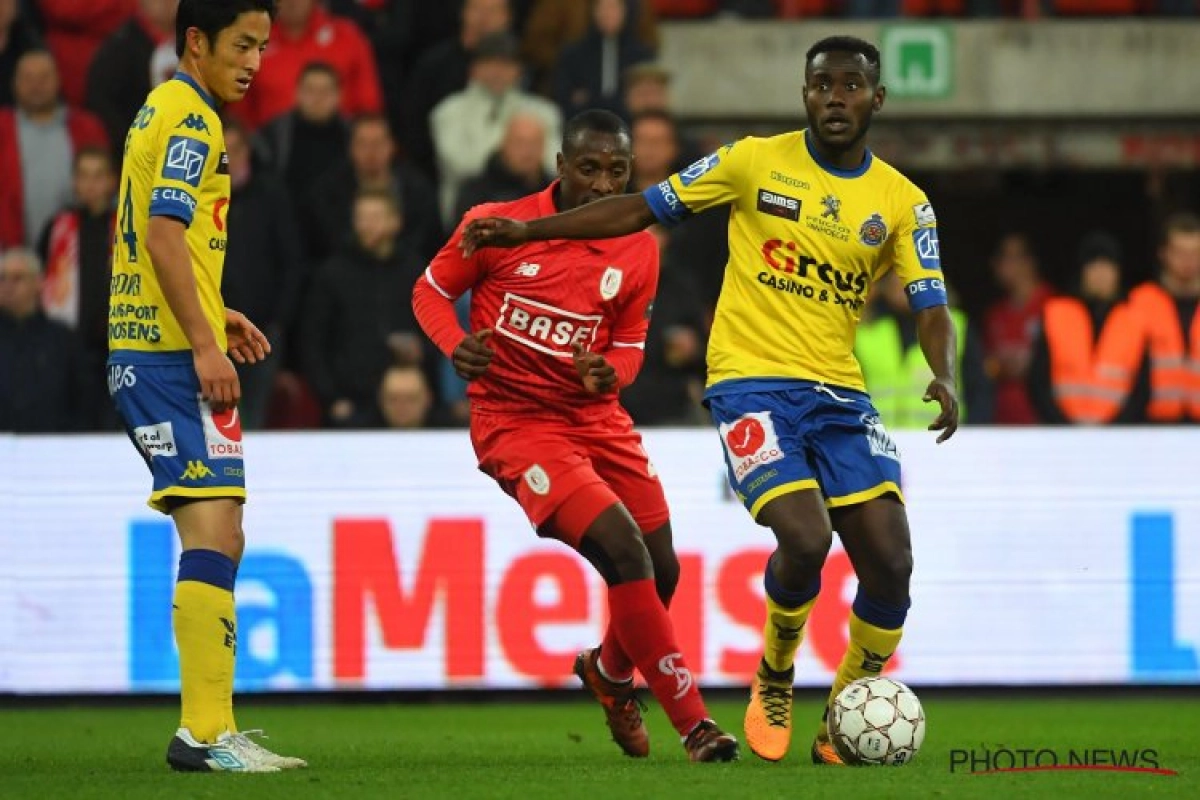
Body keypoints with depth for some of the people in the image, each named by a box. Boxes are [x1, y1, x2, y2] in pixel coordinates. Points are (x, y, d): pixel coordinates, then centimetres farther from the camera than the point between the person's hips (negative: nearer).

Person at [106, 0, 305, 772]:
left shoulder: (162, 112, 20)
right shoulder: (191, 119, -11)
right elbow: (164, 235, -20)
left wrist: (215, 314, 24)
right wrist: (205, 343, -21)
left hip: (145, 351, 11)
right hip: (172, 353, -11)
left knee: (217, 539, 12)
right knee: (214, 532, -14)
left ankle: (210, 728, 13)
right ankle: (206, 732, -19)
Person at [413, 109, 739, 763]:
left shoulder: (637, 250, 1)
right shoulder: (498, 226, -10)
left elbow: (629, 342, 12)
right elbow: (430, 290, 3)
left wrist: (609, 372, -12)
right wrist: (456, 346, -17)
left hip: (596, 419, 6)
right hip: (514, 421, -6)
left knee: (662, 573, 5)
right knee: (626, 553, -22)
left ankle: (610, 671, 41)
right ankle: (692, 722, -15)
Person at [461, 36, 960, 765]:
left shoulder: (903, 203, 6)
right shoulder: (757, 162, 1)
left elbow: (931, 305, -1)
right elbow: (644, 208, 6)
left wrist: (945, 377, -22)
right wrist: (528, 233, 3)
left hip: (841, 396, 3)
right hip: (753, 384, -3)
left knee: (890, 564, -9)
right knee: (806, 537, -25)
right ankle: (774, 684, 3)